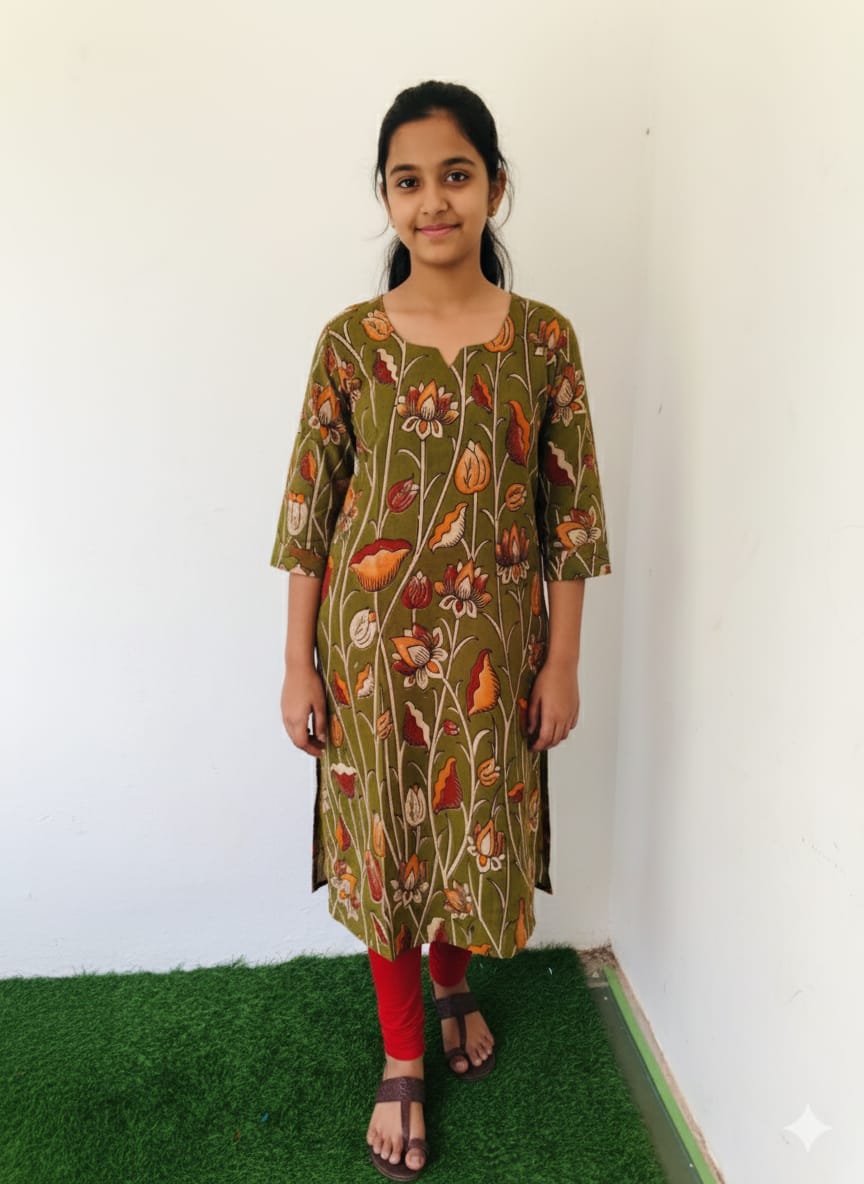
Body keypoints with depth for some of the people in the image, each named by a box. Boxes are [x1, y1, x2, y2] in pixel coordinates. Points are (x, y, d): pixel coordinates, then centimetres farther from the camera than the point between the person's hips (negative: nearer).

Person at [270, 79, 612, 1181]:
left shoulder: (544, 337, -2)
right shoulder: (349, 339, -4)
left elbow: (571, 511, -1)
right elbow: (308, 507, -2)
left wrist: (562, 663, -2)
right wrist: (297, 665, -3)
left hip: (493, 636, 1)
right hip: (373, 634, 0)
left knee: (479, 828, 15)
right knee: (385, 834, 11)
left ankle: (455, 983, 49)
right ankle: (403, 1061, 34)